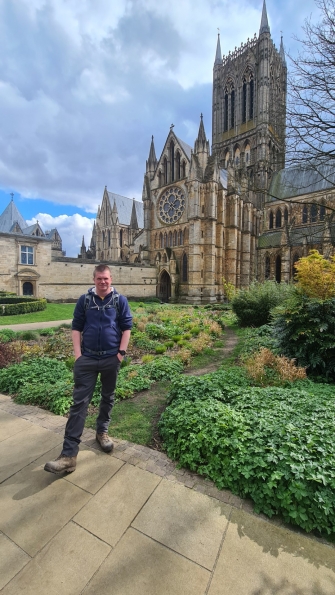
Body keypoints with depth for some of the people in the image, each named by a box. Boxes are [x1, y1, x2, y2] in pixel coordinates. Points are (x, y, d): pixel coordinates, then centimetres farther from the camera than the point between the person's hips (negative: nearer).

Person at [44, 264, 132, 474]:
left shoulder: (120, 300, -1)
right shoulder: (84, 300, 2)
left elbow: (127, 328, -1)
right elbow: (76, 328, 4)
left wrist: (121, 353, -7)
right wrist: (77, 354, -4)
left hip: (111, 358, 0)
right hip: (87, 359, 0)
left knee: (108, 398, 16)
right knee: (79, 403, 0)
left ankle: (102, 431, 39)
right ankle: (69, 454, 6)